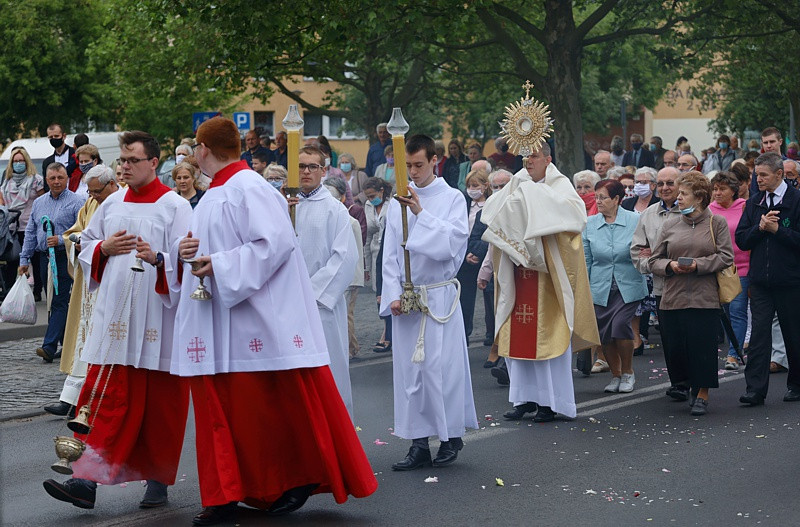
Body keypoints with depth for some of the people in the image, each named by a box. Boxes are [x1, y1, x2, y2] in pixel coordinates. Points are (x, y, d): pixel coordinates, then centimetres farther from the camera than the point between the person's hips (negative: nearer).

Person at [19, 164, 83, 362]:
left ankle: (49, 346, -17)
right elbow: (30, 232, 17)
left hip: (64, 258, -7)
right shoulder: (39, 203, 14)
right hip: (45, 257, 7)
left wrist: (61, 240, -19)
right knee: (54, 302, 11)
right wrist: (24, 259, 13)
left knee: (59, 302, -11)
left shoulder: (75, 202, -5)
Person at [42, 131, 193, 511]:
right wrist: (105, 248, 0)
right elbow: (85, 245, 21)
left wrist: (158, 258, -26)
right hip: (114, 315, 4)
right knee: (104, 398, -1)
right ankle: (86, 481, -5)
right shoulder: (112, 204, 13)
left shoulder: (175, 207, -2)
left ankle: (157, 480, 17)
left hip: (156, 318, -4)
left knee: (159, 404, 4)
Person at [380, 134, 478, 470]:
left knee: (442, 365, -4)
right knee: (409, 369, 3)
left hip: (440, 295, -3)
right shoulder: (398, 201, 8)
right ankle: (419, 445, 9)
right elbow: (390, 253, 8)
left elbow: (455, 240, -14)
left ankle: (451, 436, 11)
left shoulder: (452, 198, 0)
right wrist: (394, 294, -2)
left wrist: (421, 214, -20)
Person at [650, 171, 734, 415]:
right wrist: (670, 265, -8)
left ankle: (702, 394, 6)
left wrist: (699, 265, -15)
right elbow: (655, 260, 13)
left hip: (705, 297, -3)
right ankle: (690, 385, 26)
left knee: (703, 346, -5)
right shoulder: (670, 225, 12)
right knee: (676, 347, 3)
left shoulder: (716, 223, 2)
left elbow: (726, 257, -5)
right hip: (673, 298, 3)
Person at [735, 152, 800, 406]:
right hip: (760, 280, 3)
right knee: (760, 331, -4)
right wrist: (760, 227, -10)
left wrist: (777, 229, -17)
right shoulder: (754, 202, 9)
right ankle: (756, 389, -7)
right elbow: (741, 240, 6)